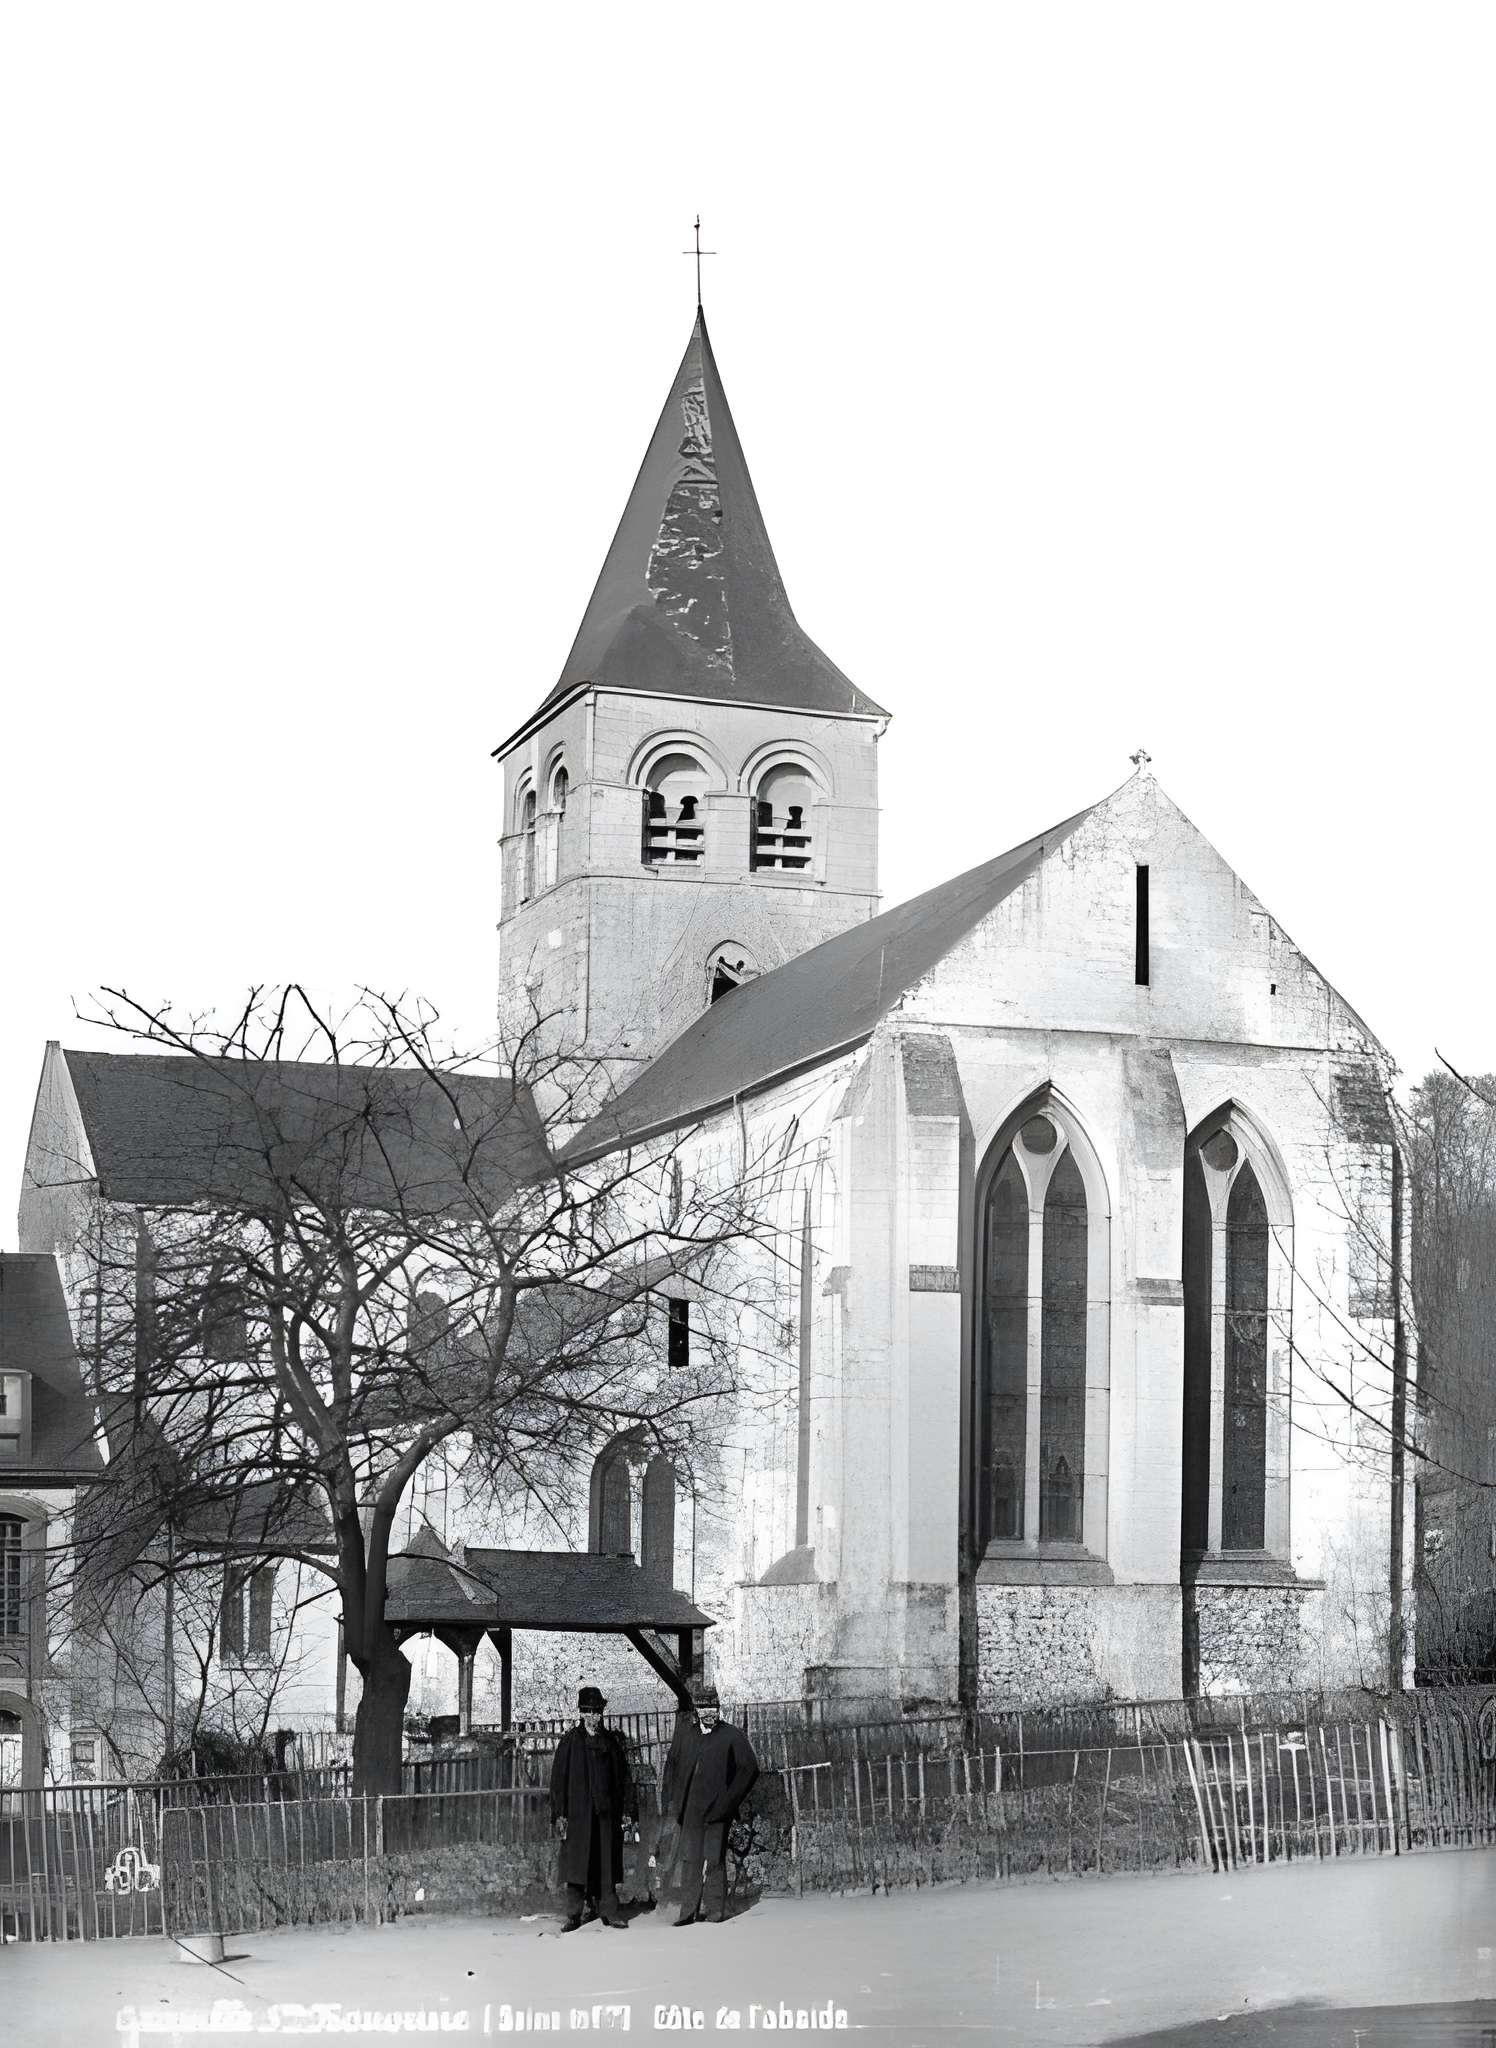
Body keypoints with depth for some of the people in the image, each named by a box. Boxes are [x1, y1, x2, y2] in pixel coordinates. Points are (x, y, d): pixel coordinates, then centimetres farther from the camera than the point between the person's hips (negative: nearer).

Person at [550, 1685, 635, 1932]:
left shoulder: (612, 1741, 10)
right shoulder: (570, 1741, 4)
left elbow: (625, 1778, 12)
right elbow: (558, 1778, 1)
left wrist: (627, 1810, 6)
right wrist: (559, 1814, -5)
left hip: (607, 1812, 2)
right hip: (578, 1813, -2)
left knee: (607, 1864, 3)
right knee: (577, 1862, -3)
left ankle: (609, 1911, 8)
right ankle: (573, 1914, 3)